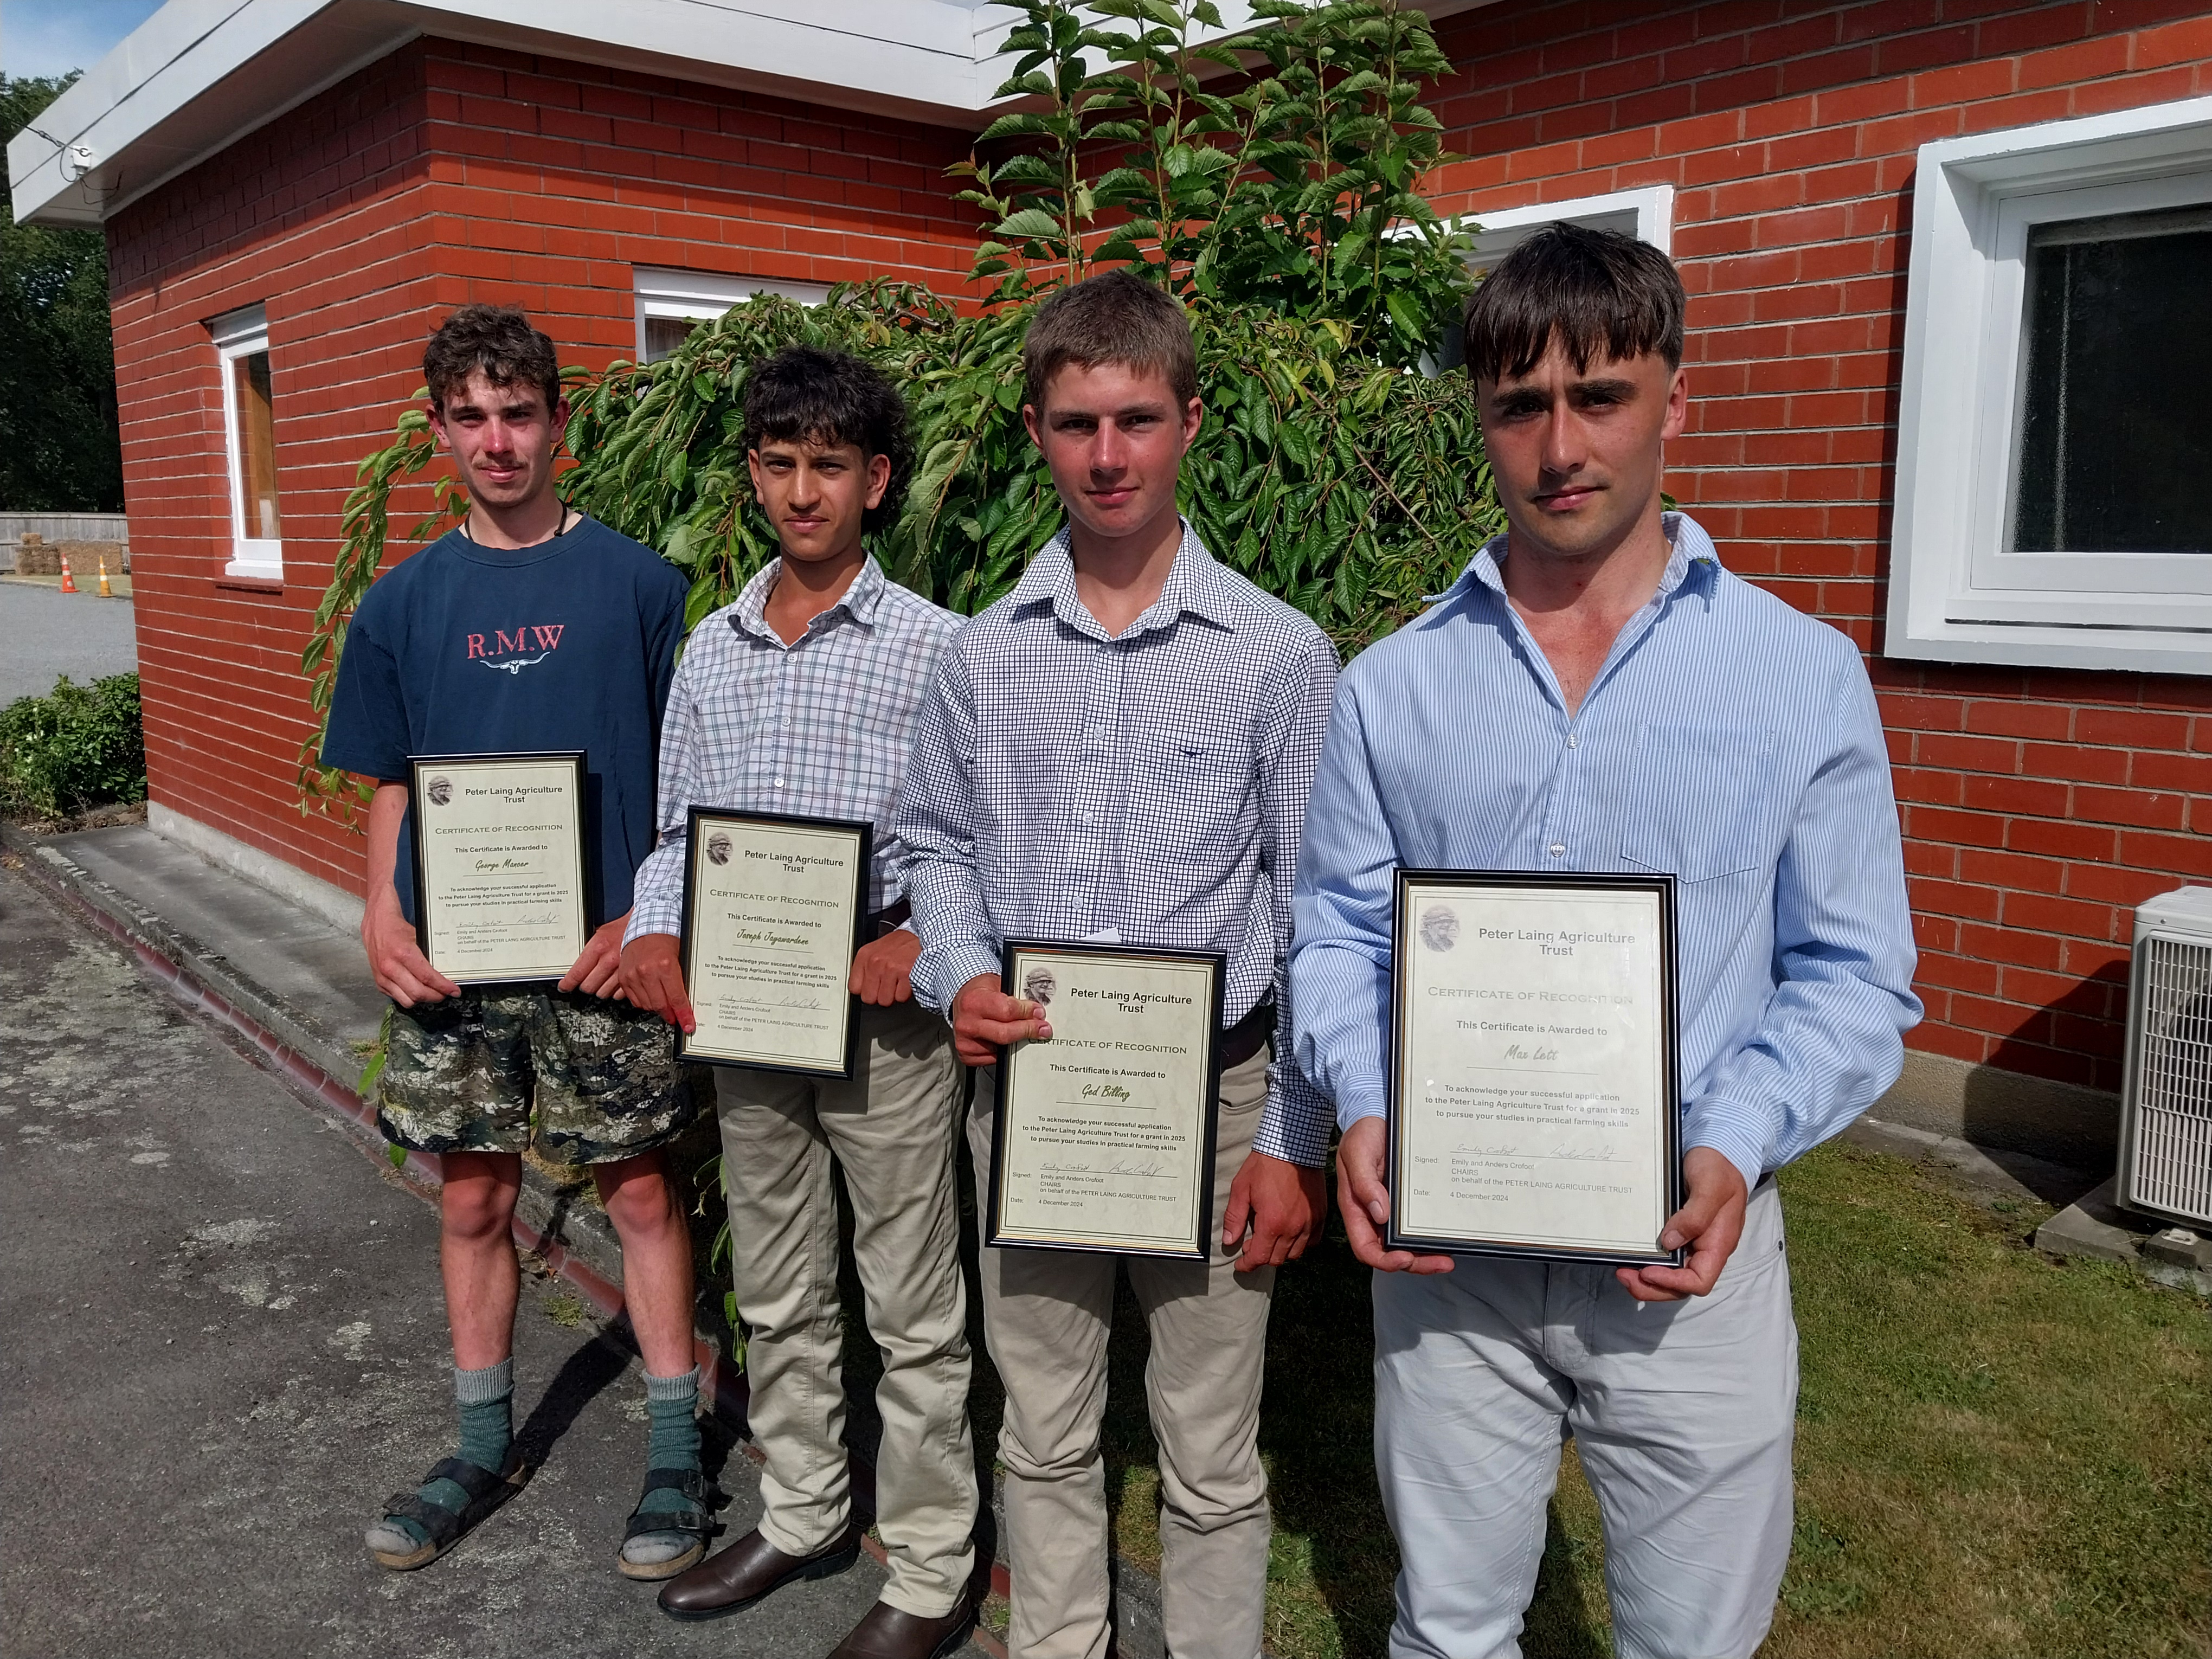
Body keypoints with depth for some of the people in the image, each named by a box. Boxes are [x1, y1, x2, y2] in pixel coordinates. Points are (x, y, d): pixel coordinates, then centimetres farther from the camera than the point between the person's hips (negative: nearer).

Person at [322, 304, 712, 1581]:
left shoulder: (638, 584, -3)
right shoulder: (405, 603, 6)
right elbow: (394, 787, 11)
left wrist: (648, 913, -12)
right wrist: (383, 917, -4)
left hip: (603, 948, -3)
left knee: (642, 1190, 5)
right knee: (475, 1199, 13)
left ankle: (678, 1454, 20)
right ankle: (487, 1448, 32)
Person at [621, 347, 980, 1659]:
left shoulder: (936, 646, -8)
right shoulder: (709, 648, 9)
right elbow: (676, 828, 13)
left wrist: (924, 938, -23)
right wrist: (655, 929, -5)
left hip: (885, 1013, -5)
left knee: (915, 1314, 6)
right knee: (777, 1297, 20)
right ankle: (803, 1518, 40)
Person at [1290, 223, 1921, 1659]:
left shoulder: (1807, 675, -3)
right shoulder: (1393, 686, 2)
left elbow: (1853, 976, -1)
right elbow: (1340, 930, 6)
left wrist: (1735, 1149, -16)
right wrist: (1365, 1111, -10)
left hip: (1690, 1257, -1)